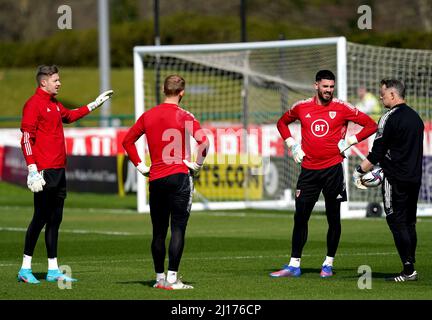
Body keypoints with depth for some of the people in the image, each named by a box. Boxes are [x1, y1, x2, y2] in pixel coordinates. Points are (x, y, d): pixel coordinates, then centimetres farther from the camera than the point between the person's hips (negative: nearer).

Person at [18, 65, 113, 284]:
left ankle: (53, 270, 13)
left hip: (59, 171, 9)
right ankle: (25, 269, -2)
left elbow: (69, 116, 41)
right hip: (44, 172, -9)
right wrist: (32, 170, -22)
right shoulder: (34, 103, -9)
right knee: (40, 218, -7)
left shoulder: (55, 104, 18)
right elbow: (26, 138, -15)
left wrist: (95, 104, 43)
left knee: (55, 220, 10)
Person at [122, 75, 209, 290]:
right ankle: (172, 278, -8)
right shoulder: (183, 116, -6)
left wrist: (140, 165, 14)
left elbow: (127, 141, 14)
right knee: (178, 229, -3)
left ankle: (160, 278, 15)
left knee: (158, 231, 11)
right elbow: (203, 141, -18)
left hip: (155, 179, 4)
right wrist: (197, 164, -6)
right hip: (179, 176, -4)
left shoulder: (148, 115, 8)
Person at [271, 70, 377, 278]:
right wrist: (292, 144, 11)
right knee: (300, 217, 0)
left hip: (333, 169, -2)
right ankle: (294, 265, 4)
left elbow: (371, 125, 1)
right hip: (308, 170, 2)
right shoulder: (302, 107, 5)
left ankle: (328, 264, 14)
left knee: (333, 218, 3)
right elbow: (282, 122, 24)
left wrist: (350, 141, -6)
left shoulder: (341, 108, -2)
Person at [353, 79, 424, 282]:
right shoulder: (415, 117, 14)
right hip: (415, 179, 8)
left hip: (396, 181, -8)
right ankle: (410, 269, 12)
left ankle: (408, 270, -9)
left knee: (397, 223, -5)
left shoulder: (390, 118, -12)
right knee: (409, 223, 12)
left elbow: (377, 153, -13)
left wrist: (359, 171, -1)